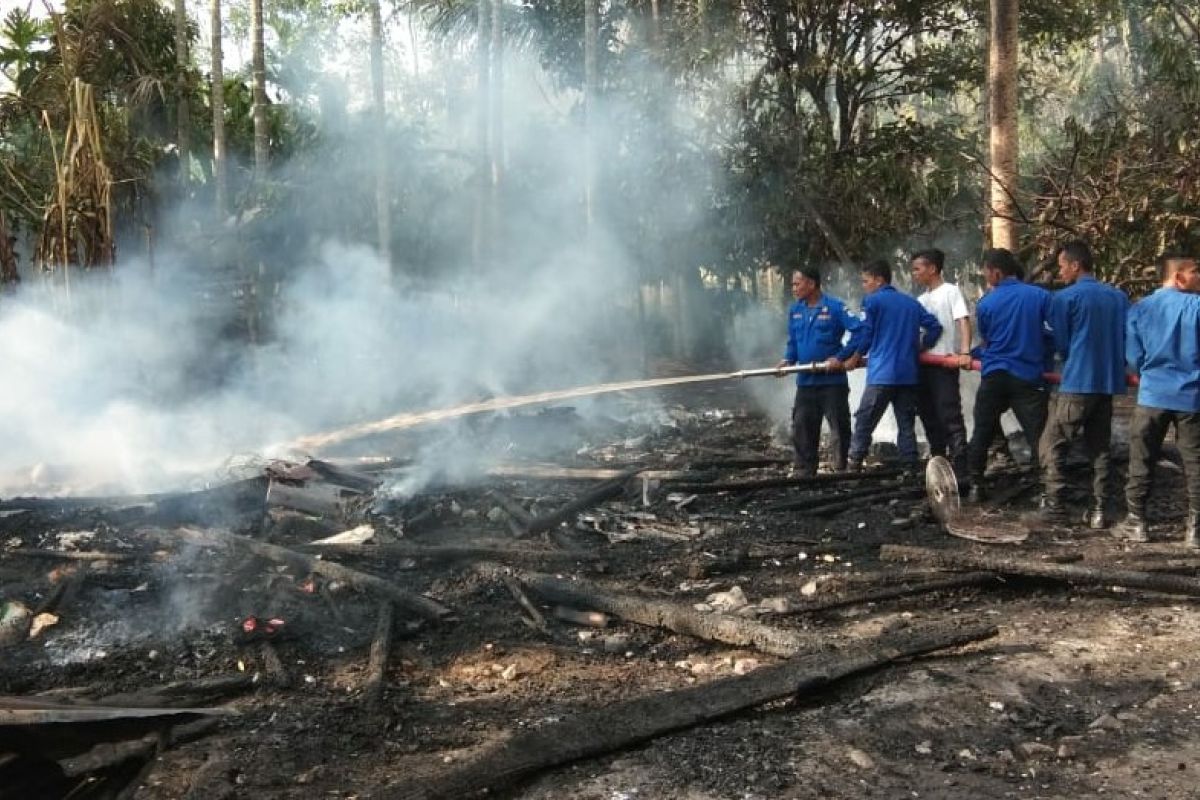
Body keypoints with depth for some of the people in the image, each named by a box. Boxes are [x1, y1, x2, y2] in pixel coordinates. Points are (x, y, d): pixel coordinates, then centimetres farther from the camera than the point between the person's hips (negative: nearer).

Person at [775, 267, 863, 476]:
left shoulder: (834, 307, -10)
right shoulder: (795, 310, 9)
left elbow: (859, 331, -15)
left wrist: (841, 357, -19)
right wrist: (788, 360, -2)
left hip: (832, 380, -6)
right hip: (805, 381, 6)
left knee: (839, 428, 3)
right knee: (802, 429, 8)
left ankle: (841, 471, 13)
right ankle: (805, 472, 19)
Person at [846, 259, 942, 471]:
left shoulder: (872, 301, -2)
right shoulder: (911, 302, 14)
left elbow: (865, 334, -2)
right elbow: (935, 326, 10)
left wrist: (857, 355, 15)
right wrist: (918, 347, 19)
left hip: (882, 374, -5)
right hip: (908, 374, 6)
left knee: (864, 422, -2)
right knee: (906, 424, 8)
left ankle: (854, 466, -5)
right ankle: (911, 468, 7)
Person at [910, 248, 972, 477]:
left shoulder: (951, 291, -1)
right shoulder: (920, 300, 20)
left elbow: (963, 321, -13)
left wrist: (964, 352, -27)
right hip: (923, 364, 8)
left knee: (950, 416, -10)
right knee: (929, 416, 10)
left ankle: (960, 468, -10)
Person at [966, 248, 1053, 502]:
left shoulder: (985, 304, -1)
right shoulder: (1040, 296, -3)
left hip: (994, 376, 1)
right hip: (1028, 376, -1)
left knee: (982, 433, 13)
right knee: (1038, 435, 0)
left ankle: (976, 486, 19)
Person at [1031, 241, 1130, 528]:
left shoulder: (1065, 297, -7)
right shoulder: (1119, 297, 9)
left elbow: (1060, 344, 0)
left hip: (1077, 383, -6)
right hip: (1109, 381, 6)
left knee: (1052, 446, 2)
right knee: (1100, 448, 11)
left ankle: (1055, 507, 0)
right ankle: (1098, 510, 10)